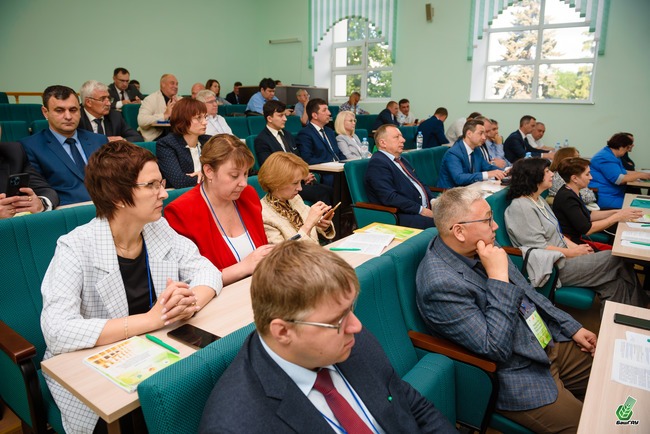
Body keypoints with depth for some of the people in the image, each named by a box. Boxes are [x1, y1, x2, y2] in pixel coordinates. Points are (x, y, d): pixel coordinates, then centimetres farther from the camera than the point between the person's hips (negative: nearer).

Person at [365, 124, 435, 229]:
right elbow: (389, 197, -19)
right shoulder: (377, 163, -9)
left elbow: (419, 184, 26)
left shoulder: (401, 160, 21)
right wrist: (420, 210, -17)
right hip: (402, 216, -9)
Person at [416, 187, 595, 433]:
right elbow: (496, 349, -28)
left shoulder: (480, 245, -2)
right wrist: (498, 277, -28)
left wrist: (571, 327, 11)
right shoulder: (440, 283, -29)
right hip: (518, 374, -8)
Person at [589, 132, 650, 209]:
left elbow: (623, 172, 23)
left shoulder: (612, 156, 18)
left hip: (614, 195, 11)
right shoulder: (606, 158, -16)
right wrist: (640, 175, -8)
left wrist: (643, 173, 15)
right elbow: (619, 179, -20)